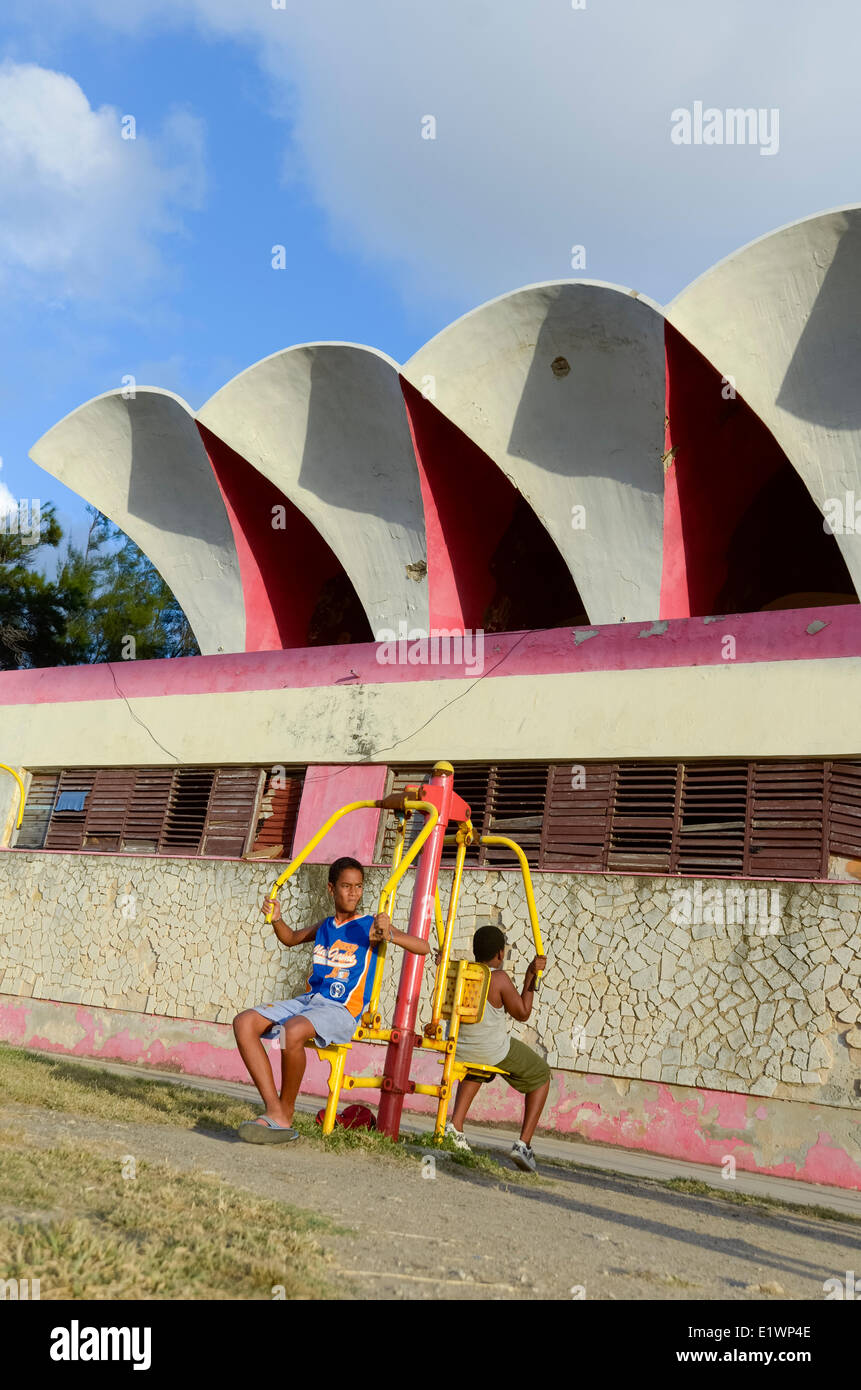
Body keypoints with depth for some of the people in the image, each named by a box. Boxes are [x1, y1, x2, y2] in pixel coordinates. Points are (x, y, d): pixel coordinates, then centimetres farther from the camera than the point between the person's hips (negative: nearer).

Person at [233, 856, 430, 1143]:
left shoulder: (369, 926, 1)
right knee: (244, 1022, -15)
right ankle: (275, 1112, -18)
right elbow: (291, 938, 38)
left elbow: (422, 947, -7)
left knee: (293, 1030, -37)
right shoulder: (325, 927, 18)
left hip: (342, 1011, -6)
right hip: (307, 1001, 6)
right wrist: (276, 919, 15)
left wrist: (389, 936, -26)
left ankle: (286, 1113, -15)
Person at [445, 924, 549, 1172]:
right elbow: (522, 1014, -6)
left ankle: (455, 1125, 24)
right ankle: (524, 1143, 8)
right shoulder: (500, 979, -18)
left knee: (474, 1071, 42)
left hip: (459, 1051, 5)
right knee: (540, 1076, 20)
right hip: (495, 1051, -5)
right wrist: (531, 976, -4)